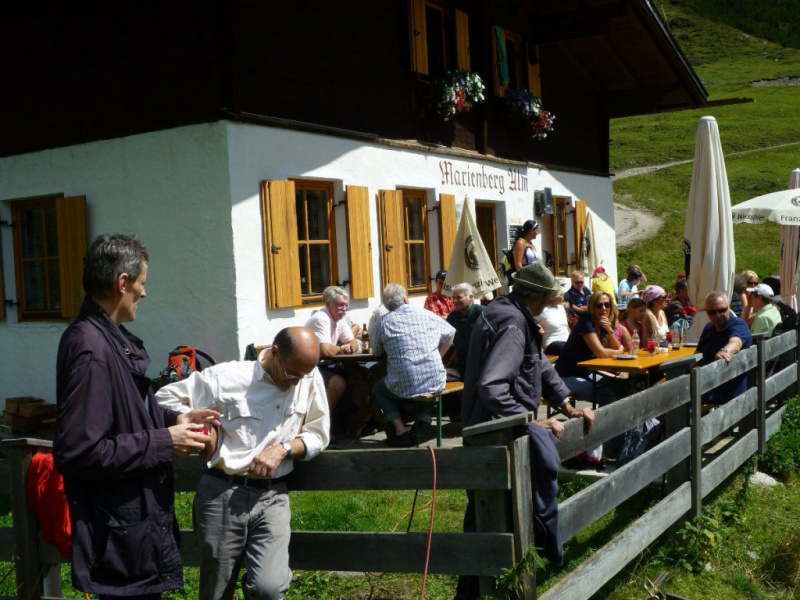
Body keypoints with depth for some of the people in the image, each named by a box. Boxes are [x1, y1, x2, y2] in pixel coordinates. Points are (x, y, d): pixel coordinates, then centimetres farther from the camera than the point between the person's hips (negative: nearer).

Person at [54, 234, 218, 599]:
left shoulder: (110, 336, 8)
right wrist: (163, 443, -22)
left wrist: (174, 419, 6)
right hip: (120, 528, -10)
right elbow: (76, 452, -29)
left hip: (138, 512, 10)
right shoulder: (91, 350, -25)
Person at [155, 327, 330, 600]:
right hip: (222, 493, -1)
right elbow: (166, 397, -1)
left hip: (272, 496, 2)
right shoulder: (228, 376, -7)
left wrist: (283, 449, -9)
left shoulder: (310, 377, 1)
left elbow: (318, 435, 7)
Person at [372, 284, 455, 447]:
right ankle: (425, 421, 20)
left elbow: (376, 352, 14)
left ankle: (401, 431, 10)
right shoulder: (427, 315, 7)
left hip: (404, 387, -2)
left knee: (378, 388, 27)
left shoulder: (384, 323, 1)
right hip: (435, 383, 3)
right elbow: (450, 335, 20)